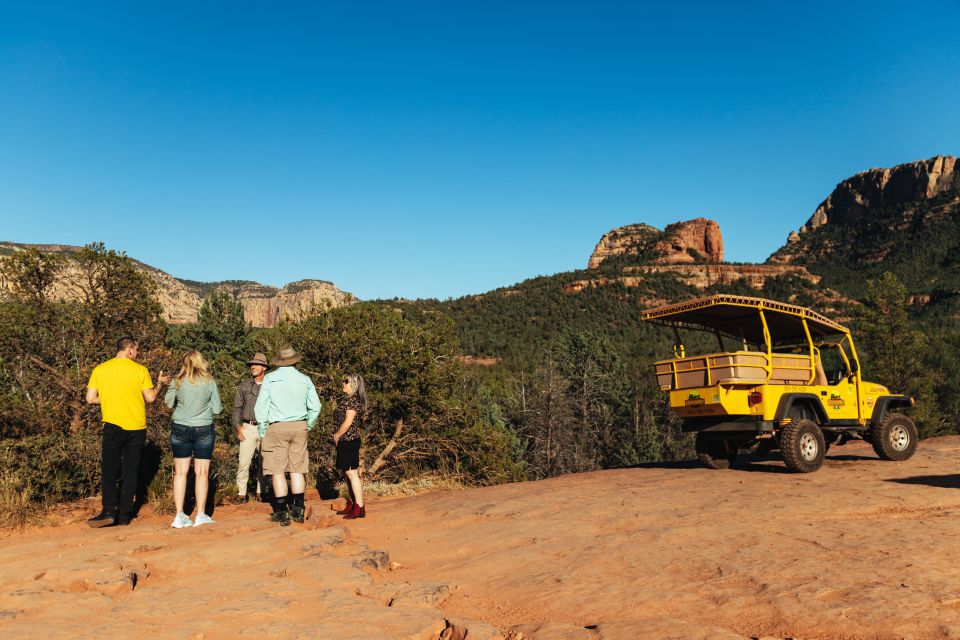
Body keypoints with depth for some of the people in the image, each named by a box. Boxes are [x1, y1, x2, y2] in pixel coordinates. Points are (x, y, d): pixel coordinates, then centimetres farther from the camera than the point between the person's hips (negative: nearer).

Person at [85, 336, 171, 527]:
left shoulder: (100, 370, 1)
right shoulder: (140, 370, -2)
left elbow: (90, 399, -1)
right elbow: (150, 398, -1)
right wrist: (160, 383, 17)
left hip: (114, 426, 0)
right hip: (137, 427, 1)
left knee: (109, 470, 7)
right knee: (130, 471, 8)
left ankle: (109, 511, -5)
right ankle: (124, 515, 10)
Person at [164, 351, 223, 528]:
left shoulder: (177, 381, -4)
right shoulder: (209, 382, -6)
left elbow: (168, 403, 10)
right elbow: (217, 409, -2)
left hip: (180, 429, 1)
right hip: (203, 429, -1)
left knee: (180, 472, 8)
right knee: (202, 472, 6)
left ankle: (180, 516, 8)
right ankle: (201, 515, 8)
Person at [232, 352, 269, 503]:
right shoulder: (244, 386, 10)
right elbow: (237, 408, 10)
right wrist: (238, 426, -1)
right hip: (248, 428, 0)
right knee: (244, 462, -5)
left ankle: (261, 491, 16)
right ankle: (241, 492, 5)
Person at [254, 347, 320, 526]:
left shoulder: (269, 378, -2)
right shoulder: (305, 380, 5)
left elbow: (261, 407, -4)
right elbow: (315, 407, 6)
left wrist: (262, 433, 3)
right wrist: (307, 427, 19)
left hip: (276, 427, -3)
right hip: (299, 427, 3)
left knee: (278, 471, 3)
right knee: (297, 470, 9)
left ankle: (282, 513, 3)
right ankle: (298, 511, 10)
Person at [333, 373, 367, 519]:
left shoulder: (353, 400, -15)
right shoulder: (346, 399, 15)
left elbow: (348, 422, -19)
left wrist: (337, 435, -6)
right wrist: (337, 436, 8)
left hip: (349, 440, -10)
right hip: (345, 441, 10)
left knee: (352, 473, -7)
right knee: (347, 473, 15)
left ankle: (360, 508, -3)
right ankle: (352, 505, 24)